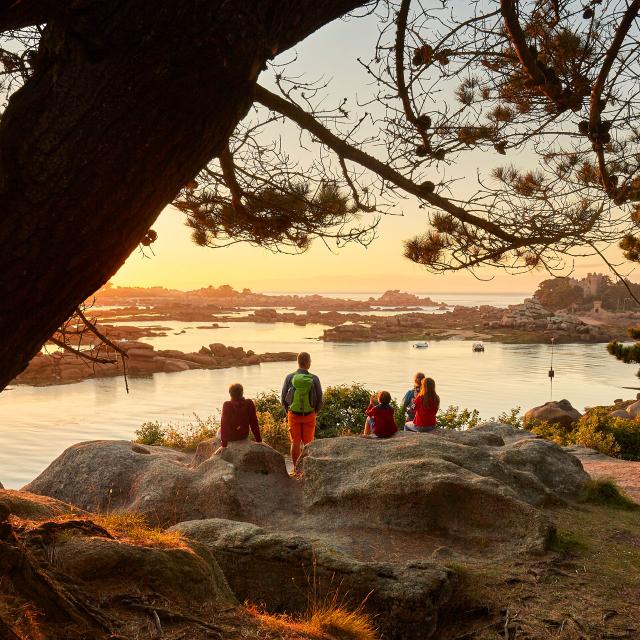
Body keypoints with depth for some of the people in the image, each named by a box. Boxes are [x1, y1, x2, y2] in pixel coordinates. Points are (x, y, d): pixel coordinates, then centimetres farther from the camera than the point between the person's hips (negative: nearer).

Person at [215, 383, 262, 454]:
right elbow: (254, 422, -9)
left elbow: (224, 424, -21)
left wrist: (224, 445, -16)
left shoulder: (227, 405, -24)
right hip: (244, 436, 3)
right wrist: (258, 440, 1)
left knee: (219, 431, 31)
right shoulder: (249, 403, -16)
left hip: (230, 437, -3)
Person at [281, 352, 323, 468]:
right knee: (308, 443, 10)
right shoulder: (314, 379, -11)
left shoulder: (290, 377, -9)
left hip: (293, 415, 1)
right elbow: (320, 400, -4)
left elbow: (283, 398, -2)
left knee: (295, 443, 10)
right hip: (309, 415, -1)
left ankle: (296, 468, 15)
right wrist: (315, 413, 14)